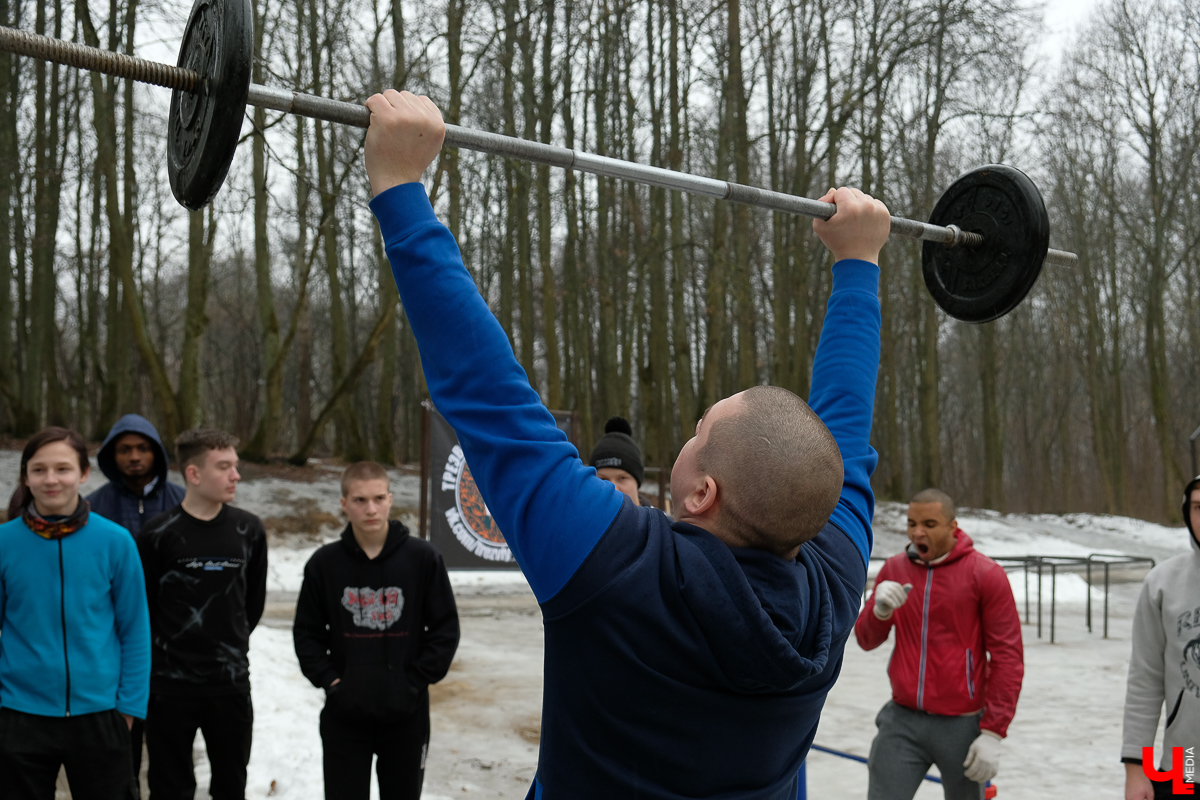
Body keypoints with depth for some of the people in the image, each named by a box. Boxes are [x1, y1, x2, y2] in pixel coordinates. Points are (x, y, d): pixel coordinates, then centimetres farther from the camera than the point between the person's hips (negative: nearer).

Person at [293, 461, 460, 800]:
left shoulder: (423, 557, -5)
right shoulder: (324, 563, -1)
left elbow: (445, 629, -1)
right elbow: (307, 632, 6)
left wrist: (416, 680, -9)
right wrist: (328, 679, -6)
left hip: (406, 714, 0)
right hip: (344, 713, 0)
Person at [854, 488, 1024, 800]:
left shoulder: (986, 574, -7)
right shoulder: (894, 569, 5)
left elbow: (1008, 657, -8)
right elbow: (866, 640, 9)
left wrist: (993, 733, -11)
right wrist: (880, 610, -14)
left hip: (962, 725, -3)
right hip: (902, 719, 3)